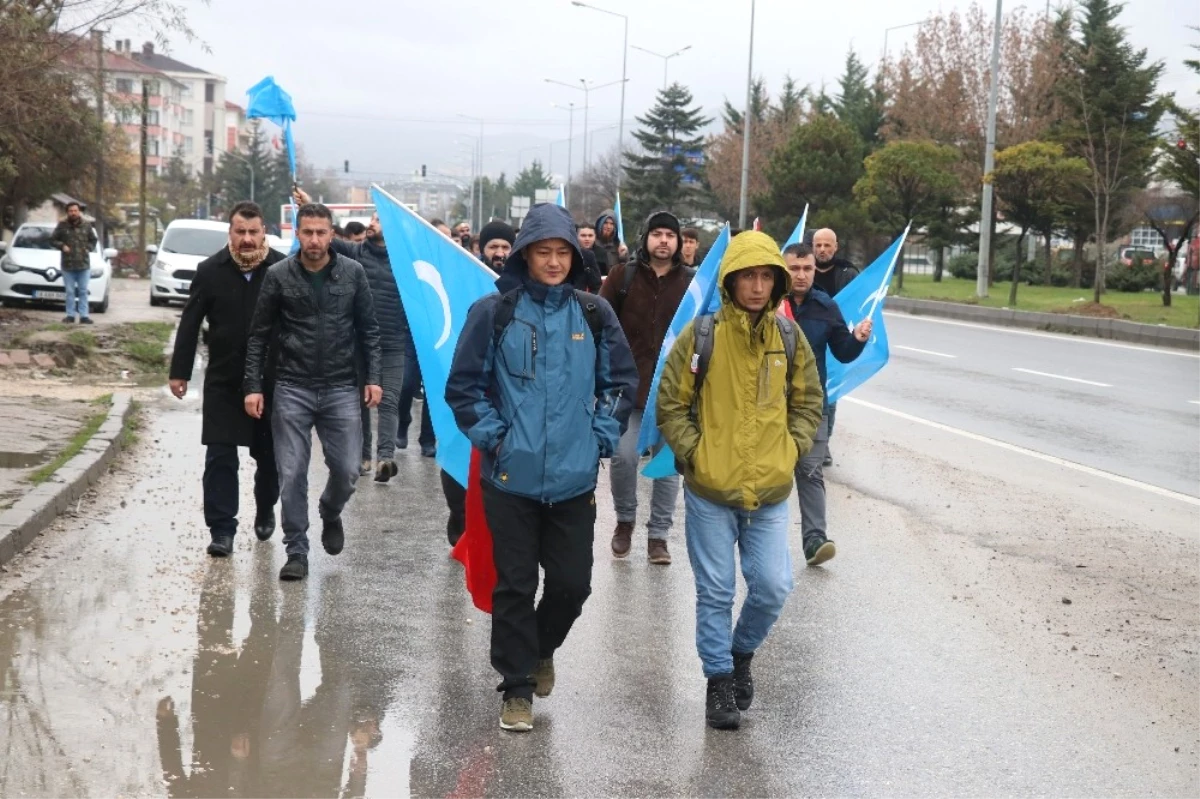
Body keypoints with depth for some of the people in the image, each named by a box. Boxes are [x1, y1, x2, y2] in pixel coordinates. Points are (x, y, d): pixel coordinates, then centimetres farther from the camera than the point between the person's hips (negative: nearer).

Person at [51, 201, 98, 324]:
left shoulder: (86, 226, 5)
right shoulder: (62, 226, 0)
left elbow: (93, 240, 16)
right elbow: (53, 239, 6)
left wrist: (88, 248, -1)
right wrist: (62, 246, -9)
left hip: (84, 264, 1)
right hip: (68, 264, -1)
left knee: (83, 291, 3)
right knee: (70, 292, 3)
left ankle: (84, 316, 5)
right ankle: (70, 315, 9)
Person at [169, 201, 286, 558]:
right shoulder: (211, 271, -2)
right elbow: (189, 325, 3)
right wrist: (179, 372, 0)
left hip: (272, 381, 0)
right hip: (223, 382, 0)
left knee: (269, 455, 14)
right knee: (220, 458, -2)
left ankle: (265, 511, 38)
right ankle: (222, 530, 2)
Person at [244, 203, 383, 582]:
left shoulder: (353, 273, 0)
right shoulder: (278, 276, -2)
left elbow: (368, 330, 7)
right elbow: (258, 335, 2)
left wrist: (373, 377, -1)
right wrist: (253, 386, -3)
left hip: (341, 389, 1)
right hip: (293, 389, -1)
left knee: (346, 470, 2)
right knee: (292, 474, 0)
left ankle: (330, 515, 34)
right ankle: (296, 551, 11)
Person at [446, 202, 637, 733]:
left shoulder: (594, 314, 3)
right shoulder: (494, 312, -4)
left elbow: (622, 381, 12)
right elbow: (464, 385, 1)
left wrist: (603, 435, 3)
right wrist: (490, 435, -6)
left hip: (574, 478, 2)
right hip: (511, 476, -2)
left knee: (572, 583, 7)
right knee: (514, 586, 4)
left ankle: (542, 648, 37)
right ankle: (517, 686, 17)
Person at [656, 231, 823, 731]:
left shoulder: (789, 338, 2)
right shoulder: (701, 336, -7)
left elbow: (808, 403, 13)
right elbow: (671, 404, -1)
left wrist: (791, 449, 2)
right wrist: (694, 453, -8)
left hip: (769, 493, 2)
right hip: (709, 491, -2)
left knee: (772, 587, 0)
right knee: (715, 592, 5)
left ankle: (741, 652, 28)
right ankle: (719, 680, 20)